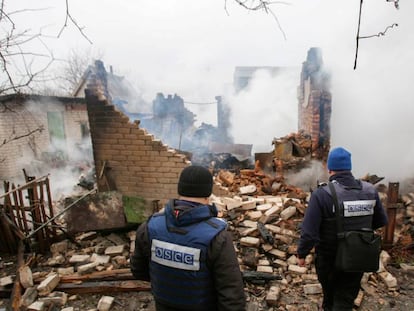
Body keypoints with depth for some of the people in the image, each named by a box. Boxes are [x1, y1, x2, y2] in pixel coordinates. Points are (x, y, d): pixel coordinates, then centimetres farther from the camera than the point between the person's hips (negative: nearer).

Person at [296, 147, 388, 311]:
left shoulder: (321, 194, -24)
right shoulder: (370, 190, -10)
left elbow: (309, 232, -24)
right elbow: (382, 221, 5)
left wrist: (301, 254, -8)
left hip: (329, 258, -2)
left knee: (329, 287, 28)